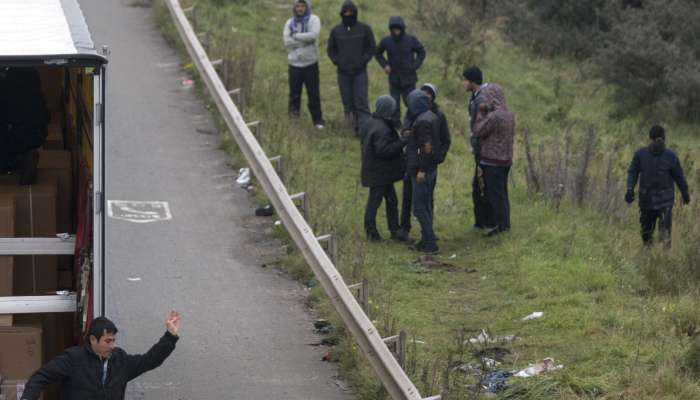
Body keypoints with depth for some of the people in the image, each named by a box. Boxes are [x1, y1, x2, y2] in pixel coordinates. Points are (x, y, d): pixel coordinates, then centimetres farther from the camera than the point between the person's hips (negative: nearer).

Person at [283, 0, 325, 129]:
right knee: (294, 93, 4)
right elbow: (287, 41, -7)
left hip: (310, 62, -2)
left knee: (314, 94, 2)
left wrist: (296, 36, -12)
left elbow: (313, 35, -19)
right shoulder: (290, 23, 8)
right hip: (295, 63, 2)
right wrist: (305, 40, -14)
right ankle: (293, 115, 16)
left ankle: (317, 120, 11)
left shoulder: (313, 20, -1)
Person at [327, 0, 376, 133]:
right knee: (348, 102, 5)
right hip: (343, 72, 3)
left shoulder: (364, 29, 1)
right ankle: (355, 127, 14)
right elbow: (331, 49, 14)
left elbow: (372, 48, 3)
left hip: (360, 72, -3)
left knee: (361, 102, -11)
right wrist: (337, 62, -2)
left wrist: (362, 61, -8)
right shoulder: (336, 31, 7)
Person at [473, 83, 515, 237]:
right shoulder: (509, 115, 6)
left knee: (495, 194, -1)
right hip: (506, 159, 8)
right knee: (502, 194, 16)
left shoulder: (494, 116, -21)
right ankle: (505, 224, 21)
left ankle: (501, 226, 2)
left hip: (492, 161, -8)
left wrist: (480, 113, -4)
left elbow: (478, 132, -14)